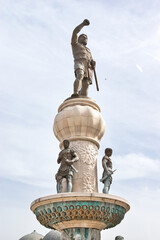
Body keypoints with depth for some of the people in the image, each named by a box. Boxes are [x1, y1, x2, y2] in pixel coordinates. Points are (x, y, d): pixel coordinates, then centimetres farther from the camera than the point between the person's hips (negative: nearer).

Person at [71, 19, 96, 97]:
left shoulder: (88, 51, 42)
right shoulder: (76, 45, 30)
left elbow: (91, 61, 28)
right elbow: (75, 32, 14)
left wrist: (93, 63, 4)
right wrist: (83, 24, 4)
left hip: (88, 67, 4)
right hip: (79, 63, -4)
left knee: (86, 85, -18)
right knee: (80, 76, -33)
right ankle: (75, 94, -54)